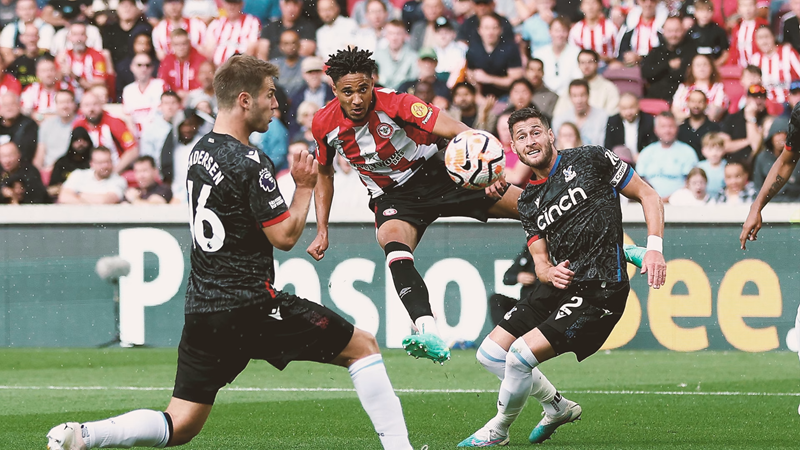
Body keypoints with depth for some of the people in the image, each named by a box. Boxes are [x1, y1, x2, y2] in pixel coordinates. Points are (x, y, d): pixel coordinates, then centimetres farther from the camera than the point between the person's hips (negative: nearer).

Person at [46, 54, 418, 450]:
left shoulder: (201, 151, 13)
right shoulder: (250, 164, -14)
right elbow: (284, 236, -13)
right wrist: (305, 187, 1)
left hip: (202, 309, 8)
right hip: (251, 305, -8)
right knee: (363, 346, 6)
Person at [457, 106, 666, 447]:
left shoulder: (590, 160, -3)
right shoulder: (528, 202, 13)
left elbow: (648, 196, 0)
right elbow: (540, 261, 9)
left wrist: (654, 247, -15)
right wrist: (550, 272, -17)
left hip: (600, 291, -7)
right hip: (559, 288, 7)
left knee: (521, 354, -18)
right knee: (490, 353, 7)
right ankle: (558, 407, 25)